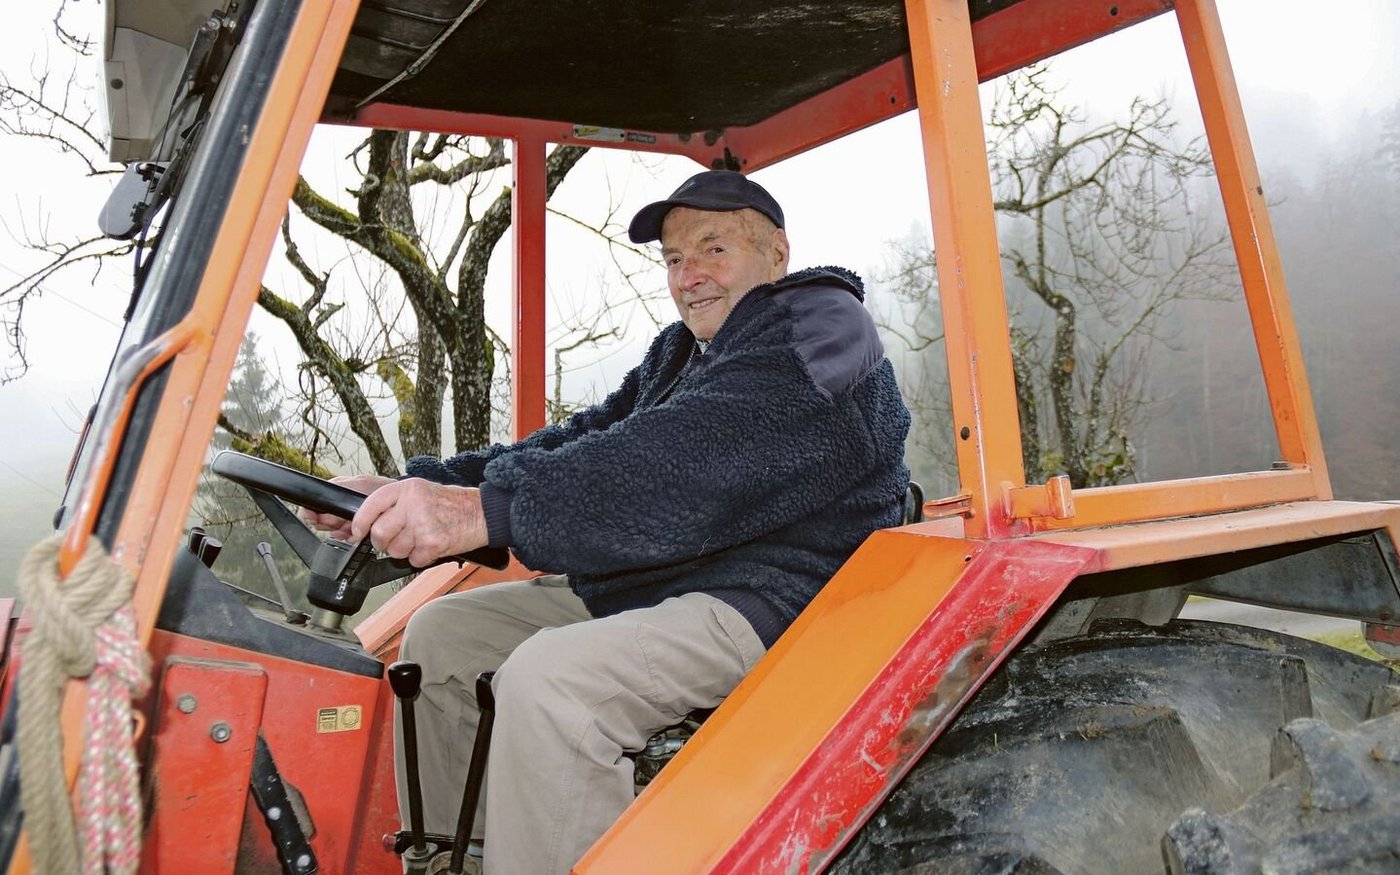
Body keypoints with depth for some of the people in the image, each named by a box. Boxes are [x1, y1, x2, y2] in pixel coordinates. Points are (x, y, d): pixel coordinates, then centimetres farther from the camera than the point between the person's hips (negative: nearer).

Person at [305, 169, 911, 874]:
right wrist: (421, 490, -6)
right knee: (441, 633, 8)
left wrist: (491, 509, -35)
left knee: (545, 679, -31)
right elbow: (583, 441, 8)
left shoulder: (822, 333, -11)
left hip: (770, 601, -9)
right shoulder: (680, 353, 19)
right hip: (649, 588, 10)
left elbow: (684, 466, -28)